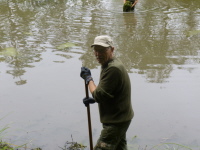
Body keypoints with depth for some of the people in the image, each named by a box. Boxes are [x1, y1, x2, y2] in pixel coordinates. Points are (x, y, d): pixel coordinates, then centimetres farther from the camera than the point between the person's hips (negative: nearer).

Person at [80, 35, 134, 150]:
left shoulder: (113, 68, -27)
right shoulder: (111, 64, 7)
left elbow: (99, 96, -24)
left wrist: (88, 78, -11)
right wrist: (94, 99, 3)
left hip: (116, 121, -11)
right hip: (120, 118, 11)